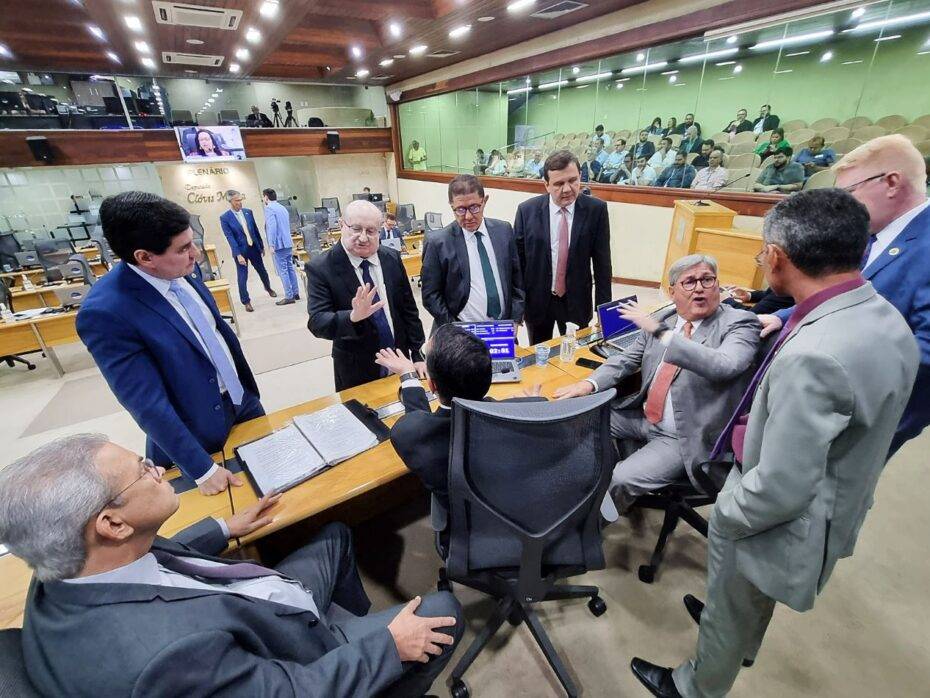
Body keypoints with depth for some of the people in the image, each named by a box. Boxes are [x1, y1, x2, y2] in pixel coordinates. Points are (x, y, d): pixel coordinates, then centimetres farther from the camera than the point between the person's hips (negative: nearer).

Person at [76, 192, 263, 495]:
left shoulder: (183, 271, -8)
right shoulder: (105, 311, -28)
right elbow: (147, 404, -25)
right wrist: (202, 469, -19)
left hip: (242, 398, 6)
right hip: (201, 435, -5)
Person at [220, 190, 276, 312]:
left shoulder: (248, 212, 3)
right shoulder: (225, 218, -10)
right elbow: (230, 238, -14)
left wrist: (261, 246, 12)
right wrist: (238, 254, -21)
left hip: (254, 248, 4)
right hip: (240, 251, -4)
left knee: (262, 271, 19)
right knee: (242, 278, 2)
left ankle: (268, 288, 46)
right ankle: (246, 302, 14)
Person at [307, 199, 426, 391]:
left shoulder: (392, 258, -2)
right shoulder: (320, 268, -13)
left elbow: (408, 309, 3)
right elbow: (317, 323, -20)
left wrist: (418, 355, 2)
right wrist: (353, 317, -39)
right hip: (356, 371, -3)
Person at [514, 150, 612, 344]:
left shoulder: (596, 210, -7)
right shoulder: (526, 210, -8)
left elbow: (602, 263, -4)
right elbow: (517, 261, -4)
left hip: (577, 302, 0)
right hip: (536, 302, 0)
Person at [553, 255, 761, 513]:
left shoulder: (740, 323, -11)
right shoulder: (660, 321, 3)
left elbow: (723, 366, -31)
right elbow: (626, 360, 6)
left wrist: (661, 332, -32)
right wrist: (589, 384, -12)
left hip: (684, 435, -6)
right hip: (642, 415, 6)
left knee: (622, 480, -20)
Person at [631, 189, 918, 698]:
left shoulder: (812, 356, -37)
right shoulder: (884, 319, -7)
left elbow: (779, 489, -31)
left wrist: (722, 513, -14)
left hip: (782, 521, -8)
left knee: (731, 613, 21)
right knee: (751, 599, 36)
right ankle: (741, 644, 65)